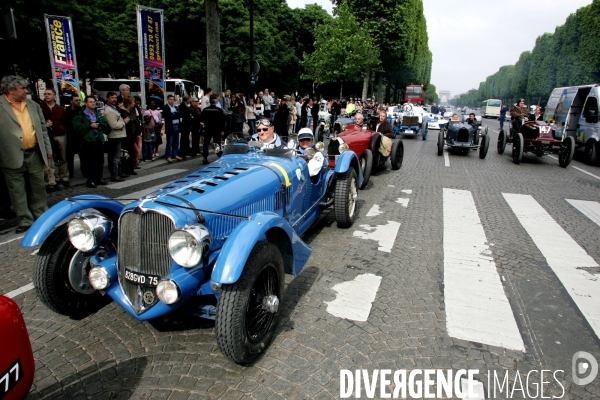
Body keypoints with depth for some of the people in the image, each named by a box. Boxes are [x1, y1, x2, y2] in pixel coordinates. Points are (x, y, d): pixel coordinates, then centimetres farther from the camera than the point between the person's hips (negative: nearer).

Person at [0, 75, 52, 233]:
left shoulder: (33, 105, 11)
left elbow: (43, 128, 15)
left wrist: (48, 148, 13)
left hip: (34, 154, 4)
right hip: (13, 156, -4)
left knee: (38, 187, 13)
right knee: (18, 191, 4)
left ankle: (41, 216, 27)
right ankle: (25, 220, 13)